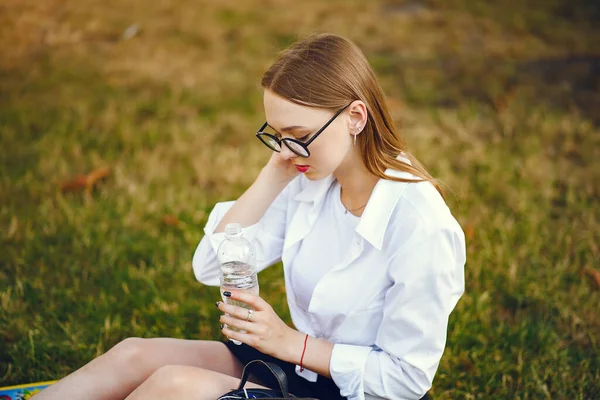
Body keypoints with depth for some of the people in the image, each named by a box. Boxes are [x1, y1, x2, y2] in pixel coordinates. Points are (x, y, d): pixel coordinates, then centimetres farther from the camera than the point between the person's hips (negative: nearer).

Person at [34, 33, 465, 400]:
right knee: (134, 356, -11)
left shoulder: (421, 227, -24)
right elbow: (211, 266, -4)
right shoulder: (311, 181, -5)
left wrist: (292, 343, -19)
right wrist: (274, 175, -12)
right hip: (299, 361, 7)